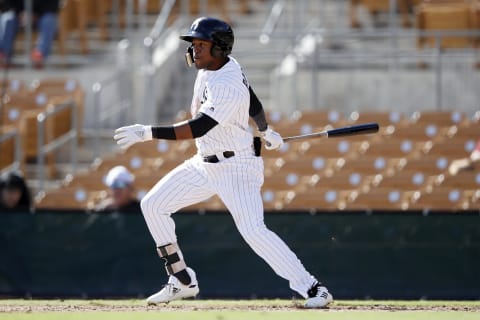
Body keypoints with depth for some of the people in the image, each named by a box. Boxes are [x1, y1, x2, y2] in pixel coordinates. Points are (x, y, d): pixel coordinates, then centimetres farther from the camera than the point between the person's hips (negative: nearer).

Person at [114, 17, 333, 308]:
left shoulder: (229, 89, -28)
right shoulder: (211, 67, 0)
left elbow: (197, 129, -34)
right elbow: (252, 101, 17)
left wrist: (147, 133, -38)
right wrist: (265, 130, 33)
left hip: (237, 167, -10)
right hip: (204, 164, 10)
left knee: (254, 231, -21)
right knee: (153, 205, 4)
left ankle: (312, 288, -13)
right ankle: (183, 282, 12)